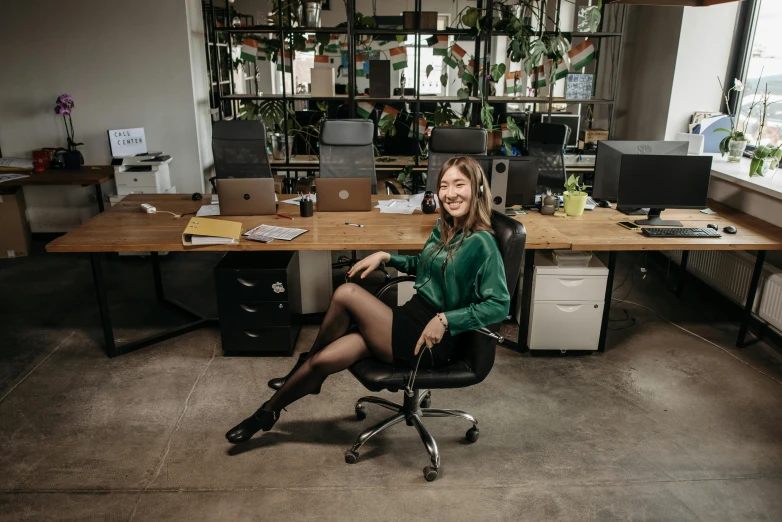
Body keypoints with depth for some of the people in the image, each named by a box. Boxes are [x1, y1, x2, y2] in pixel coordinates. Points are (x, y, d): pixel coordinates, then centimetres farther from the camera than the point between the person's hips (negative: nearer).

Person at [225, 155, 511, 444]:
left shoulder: (480, 242, -17)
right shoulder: (443, 227, 8)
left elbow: (500, 304, -19)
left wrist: (445, 319, -25)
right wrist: (386, 257, 8)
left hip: (431, 342, -7)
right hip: (412, 318, 7)